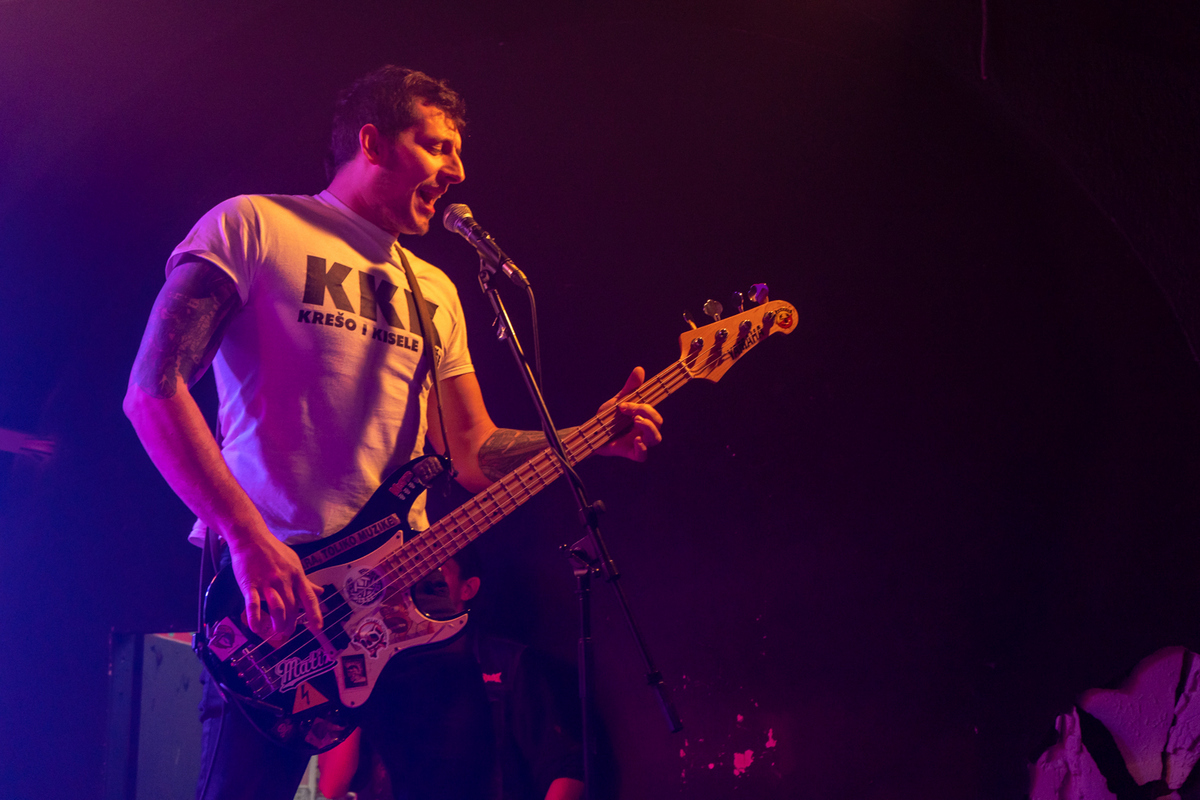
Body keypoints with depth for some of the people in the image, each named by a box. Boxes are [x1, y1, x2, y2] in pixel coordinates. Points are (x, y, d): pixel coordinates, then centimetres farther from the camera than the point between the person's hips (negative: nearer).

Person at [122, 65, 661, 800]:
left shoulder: (435, 289, 20)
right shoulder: (253, 227, 1)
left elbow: (475, 453, 16)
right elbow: (154, 387, -9)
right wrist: (249, 538, -19)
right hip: (272, 585, -5)